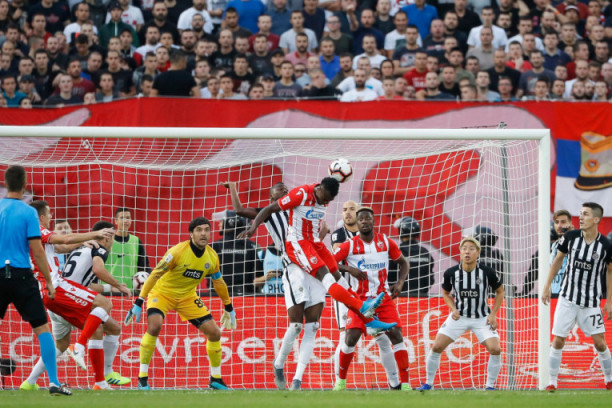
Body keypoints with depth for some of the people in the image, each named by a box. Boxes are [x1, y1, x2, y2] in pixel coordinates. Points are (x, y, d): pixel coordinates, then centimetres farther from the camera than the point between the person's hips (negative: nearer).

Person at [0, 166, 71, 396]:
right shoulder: (28, 213, -5)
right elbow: (37, 250, -8)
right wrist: (49, 281, 0)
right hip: (21, 276, -3)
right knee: (41, 327, 1)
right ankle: (53, 382, -5)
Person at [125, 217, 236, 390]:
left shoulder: (212, 257, -9)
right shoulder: (178, 251, -26)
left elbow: (219, 282, 9)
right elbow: (155, 275, -24)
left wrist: (229, 309, 16)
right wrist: (138, 303, -26)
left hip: (188, 297, 5)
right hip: (162, 293, -5)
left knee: (214, 333, -3)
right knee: (154, 326, -31)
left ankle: (216, 379, 16)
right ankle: (142, 378, -21)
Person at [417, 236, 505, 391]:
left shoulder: (488, 273, -16)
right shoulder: (451, 273, -12)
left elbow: (500, 292, 1)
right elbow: (445, 292, 9)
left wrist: (493, 314, -8)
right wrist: (453, 309, -8)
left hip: (482, 318, -1)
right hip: (459, 316, 1)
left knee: (495, 349, -18)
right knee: (437, 346, -8)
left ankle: (490, 386, 0)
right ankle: (428, 383, 10)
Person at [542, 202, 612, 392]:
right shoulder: (570, 237, -7)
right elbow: (558, 260, 9)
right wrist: (547, 287, 7)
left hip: (591, 302, -1)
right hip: (567, 298, 1)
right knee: (558, 340, -1)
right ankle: (552, 383, 9)